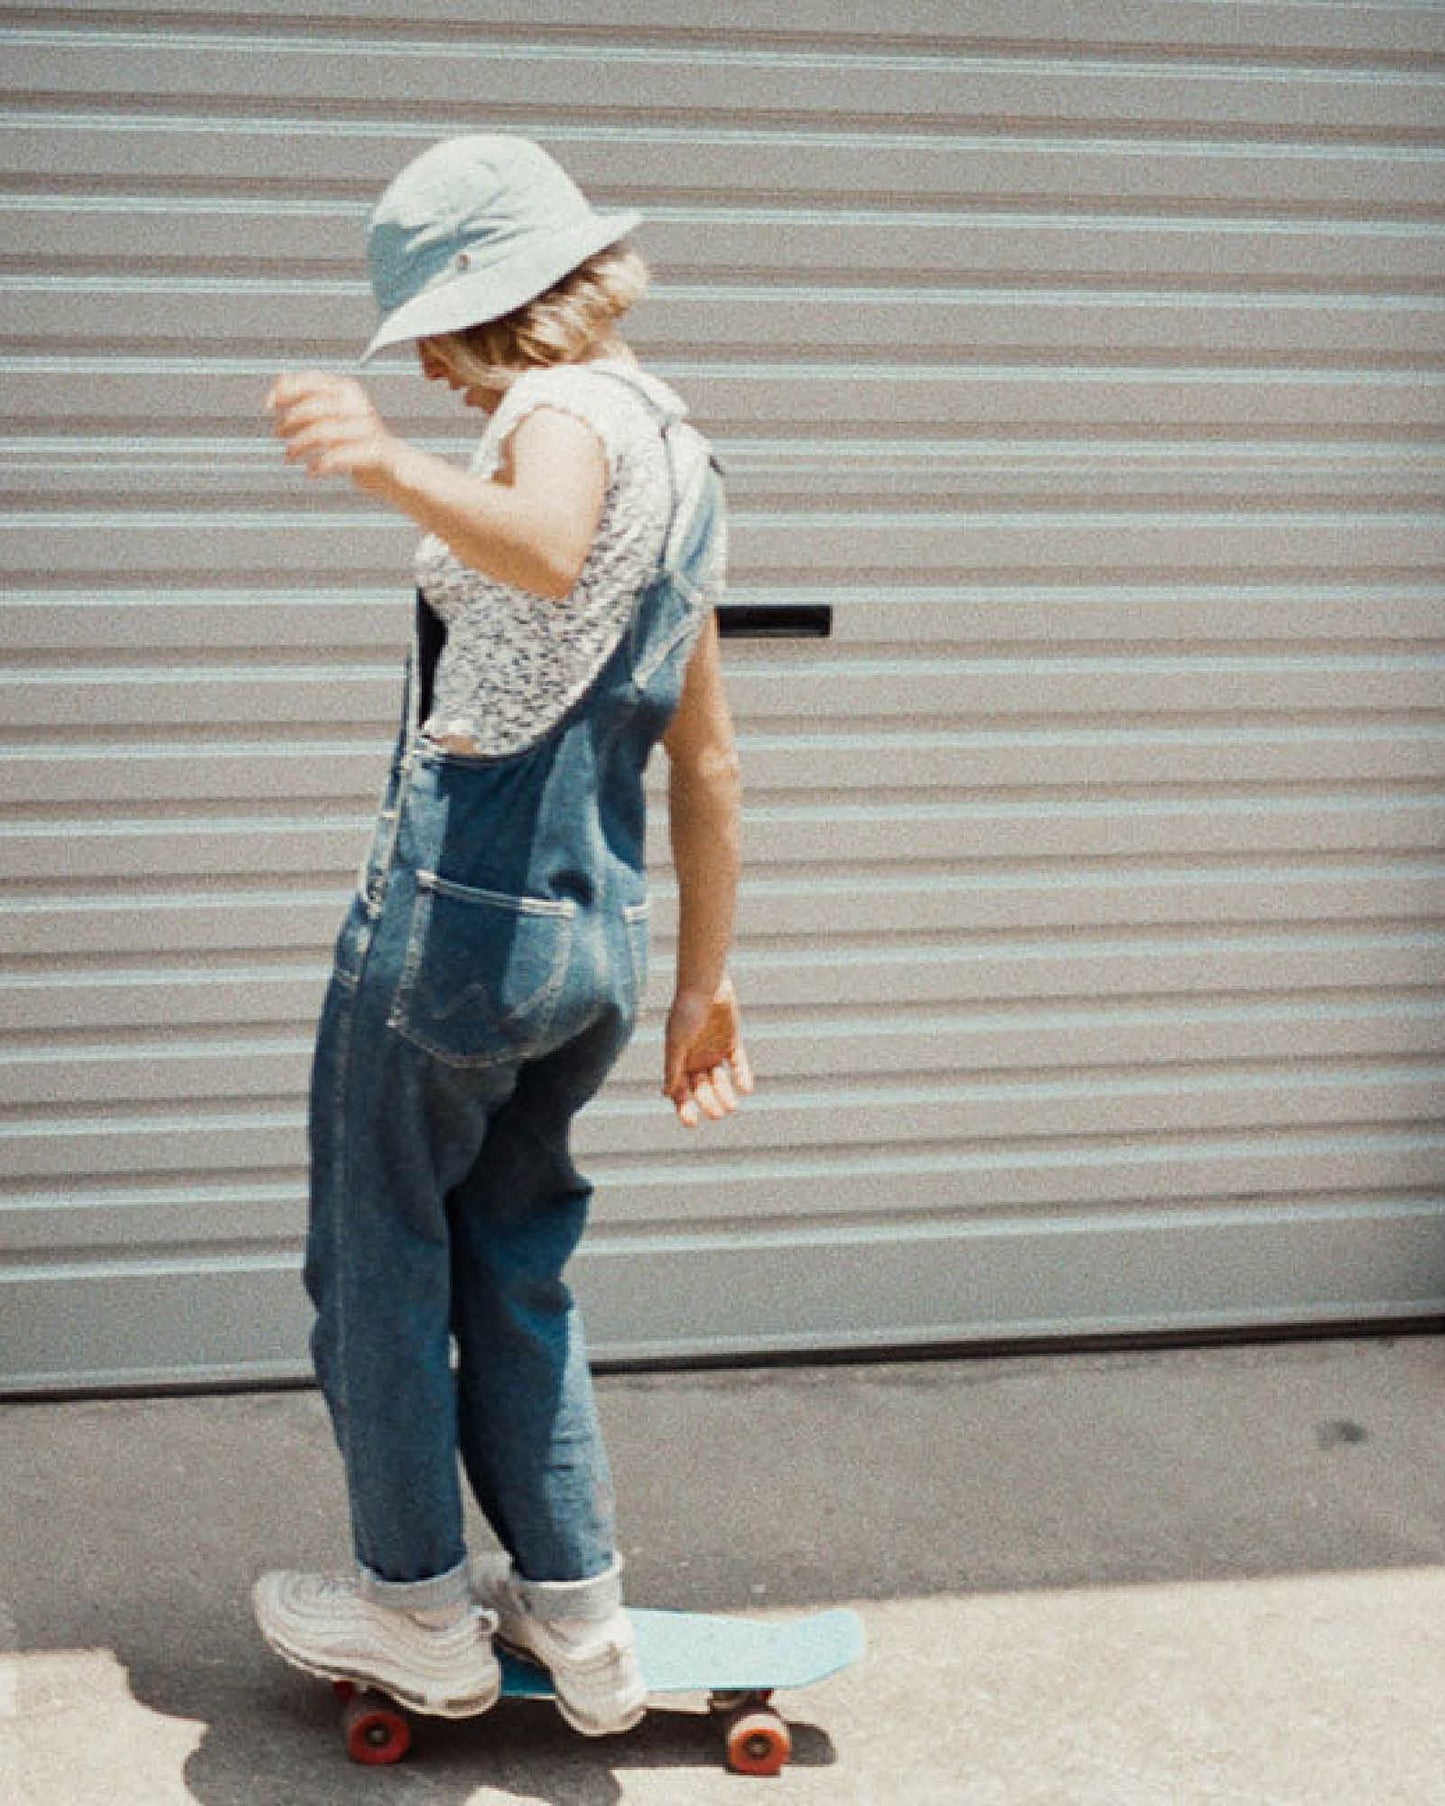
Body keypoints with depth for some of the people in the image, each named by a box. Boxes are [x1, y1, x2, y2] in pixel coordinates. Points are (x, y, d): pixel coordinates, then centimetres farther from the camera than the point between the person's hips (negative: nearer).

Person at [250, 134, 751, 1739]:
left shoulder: (568, 406, -11)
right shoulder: (681, 457, 16)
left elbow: (546, 546, -38)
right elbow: (706, 756, 17)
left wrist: (395, 471, -55)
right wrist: (704, 983, 21)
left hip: (456, 902, -9)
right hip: (598, 932, 9)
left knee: (379, 1251, 10)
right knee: (514, 1259, 21)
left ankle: (416, 1605, 21)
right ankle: (574, 1608, 25)